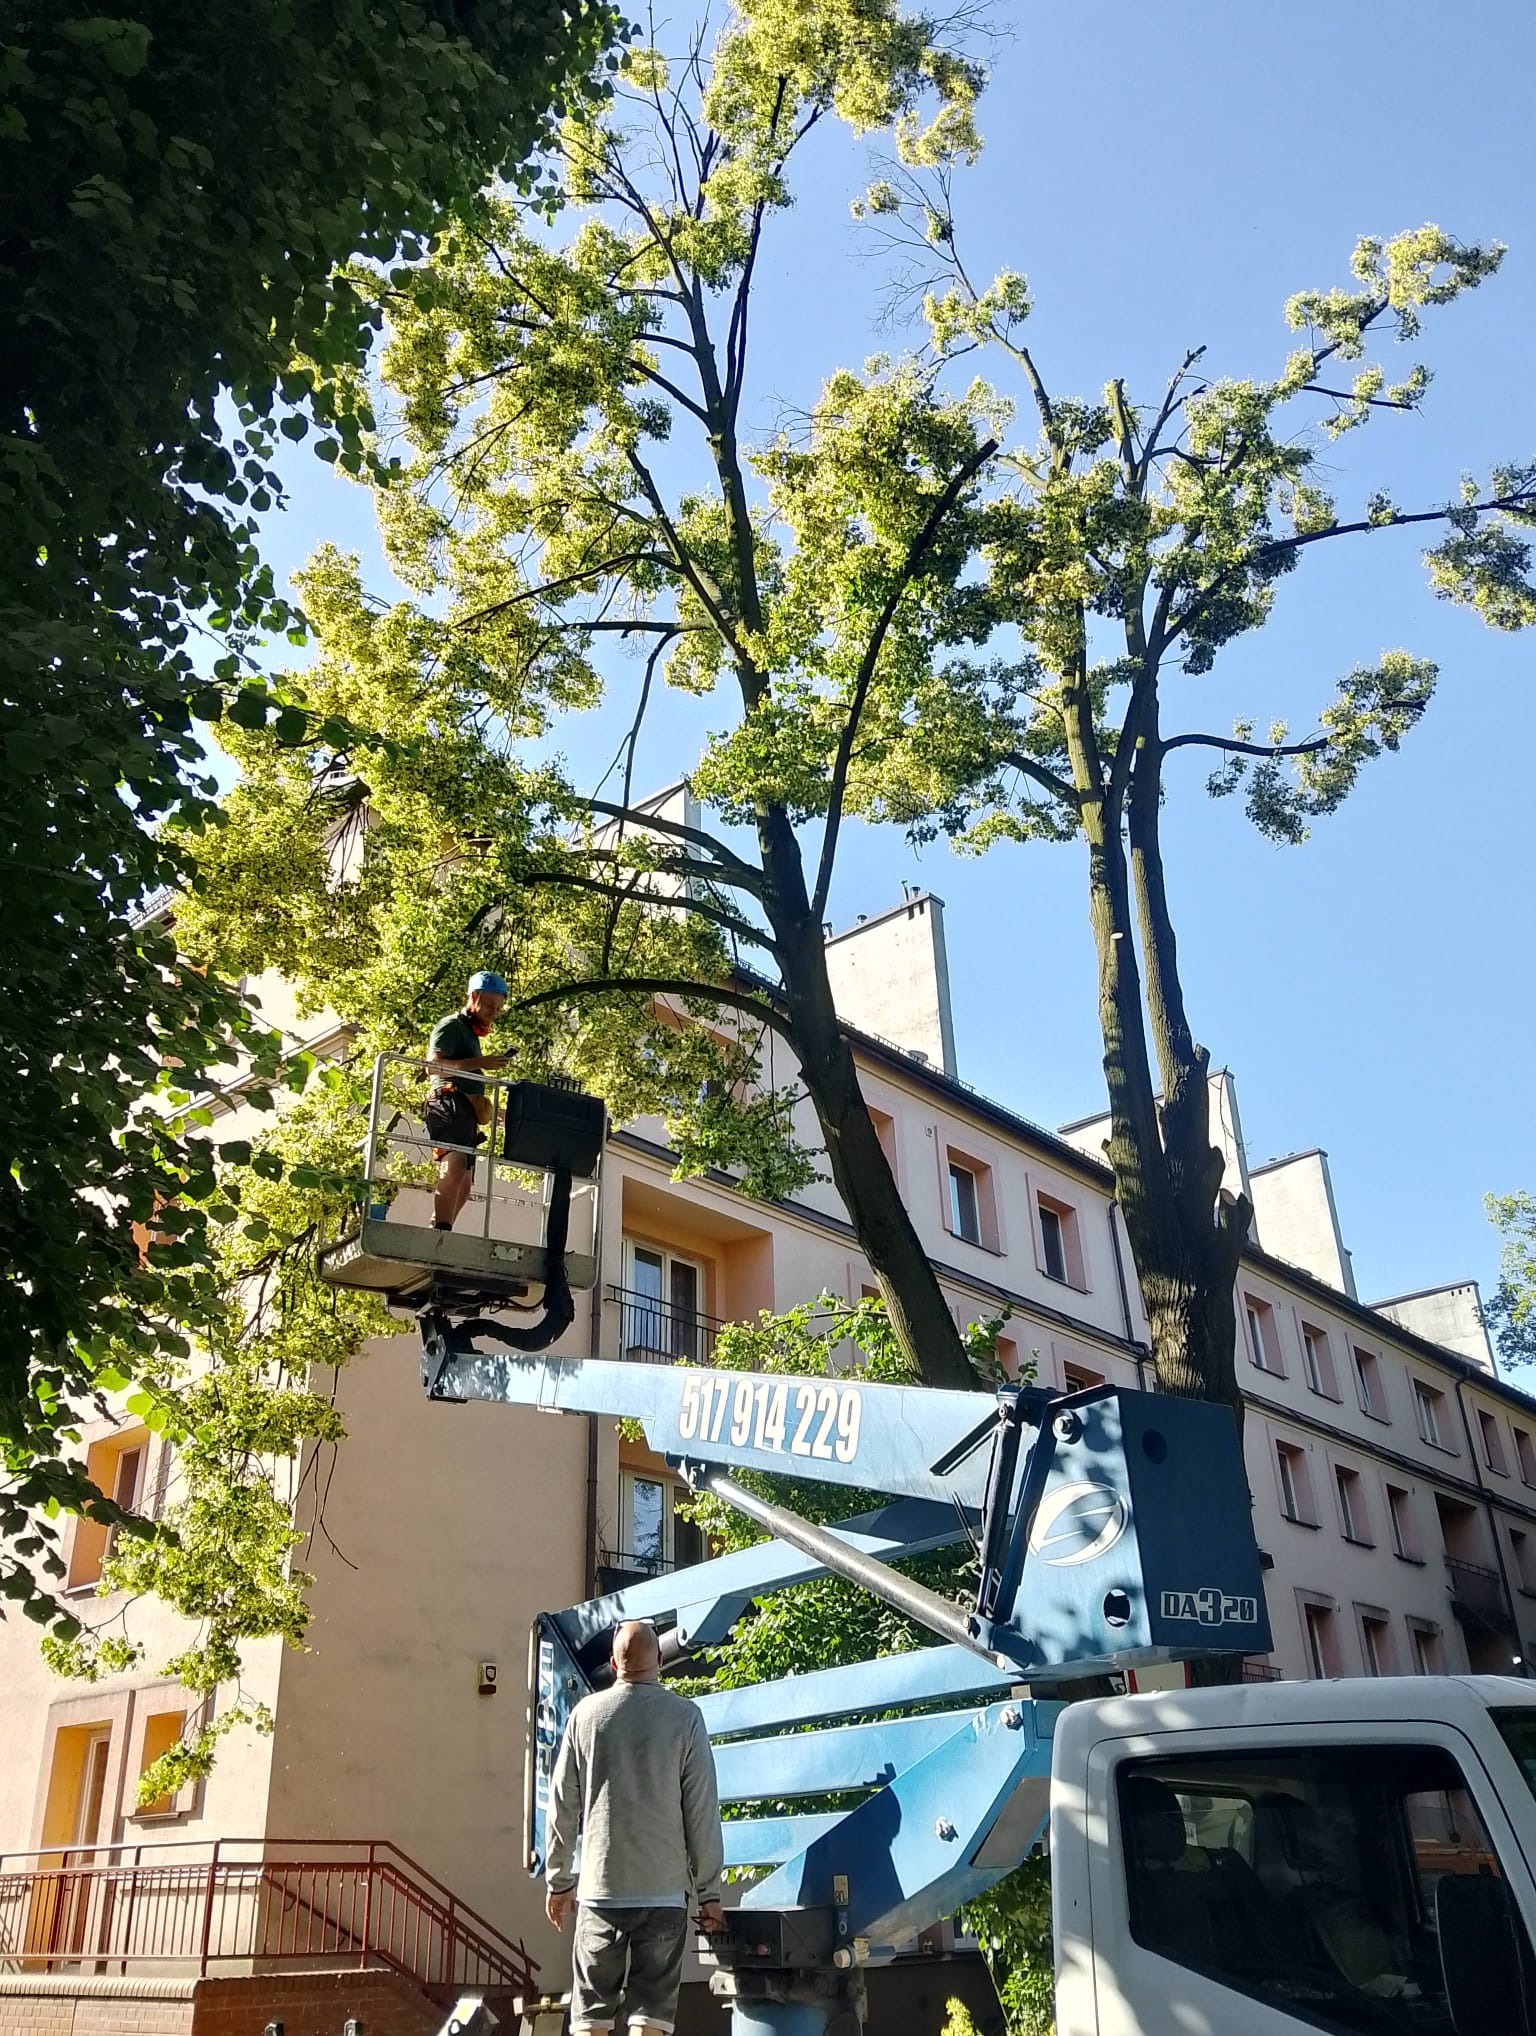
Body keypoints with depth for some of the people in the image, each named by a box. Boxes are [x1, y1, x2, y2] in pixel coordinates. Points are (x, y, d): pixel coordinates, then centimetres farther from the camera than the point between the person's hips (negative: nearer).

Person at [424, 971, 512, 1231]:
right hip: (450, 1106, -10)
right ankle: (442, 1231, -37)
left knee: (463, 1185, 4)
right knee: (454, 1168, -28)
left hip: (466, 1111, 10)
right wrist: (480, 1063, -19)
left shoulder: (470, 1033, 29)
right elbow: (433, 1064, -15)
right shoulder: (451, 1025, 1)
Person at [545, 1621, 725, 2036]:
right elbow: (702, 1810, -3)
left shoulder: (586, 1713, 2)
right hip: (664, 1891, -1)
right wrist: (709, 1891, 4)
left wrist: (558, 1880, 15)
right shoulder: (685, 1716, -4)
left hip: (600, 1888, 1)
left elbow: (563, 1806, 5)